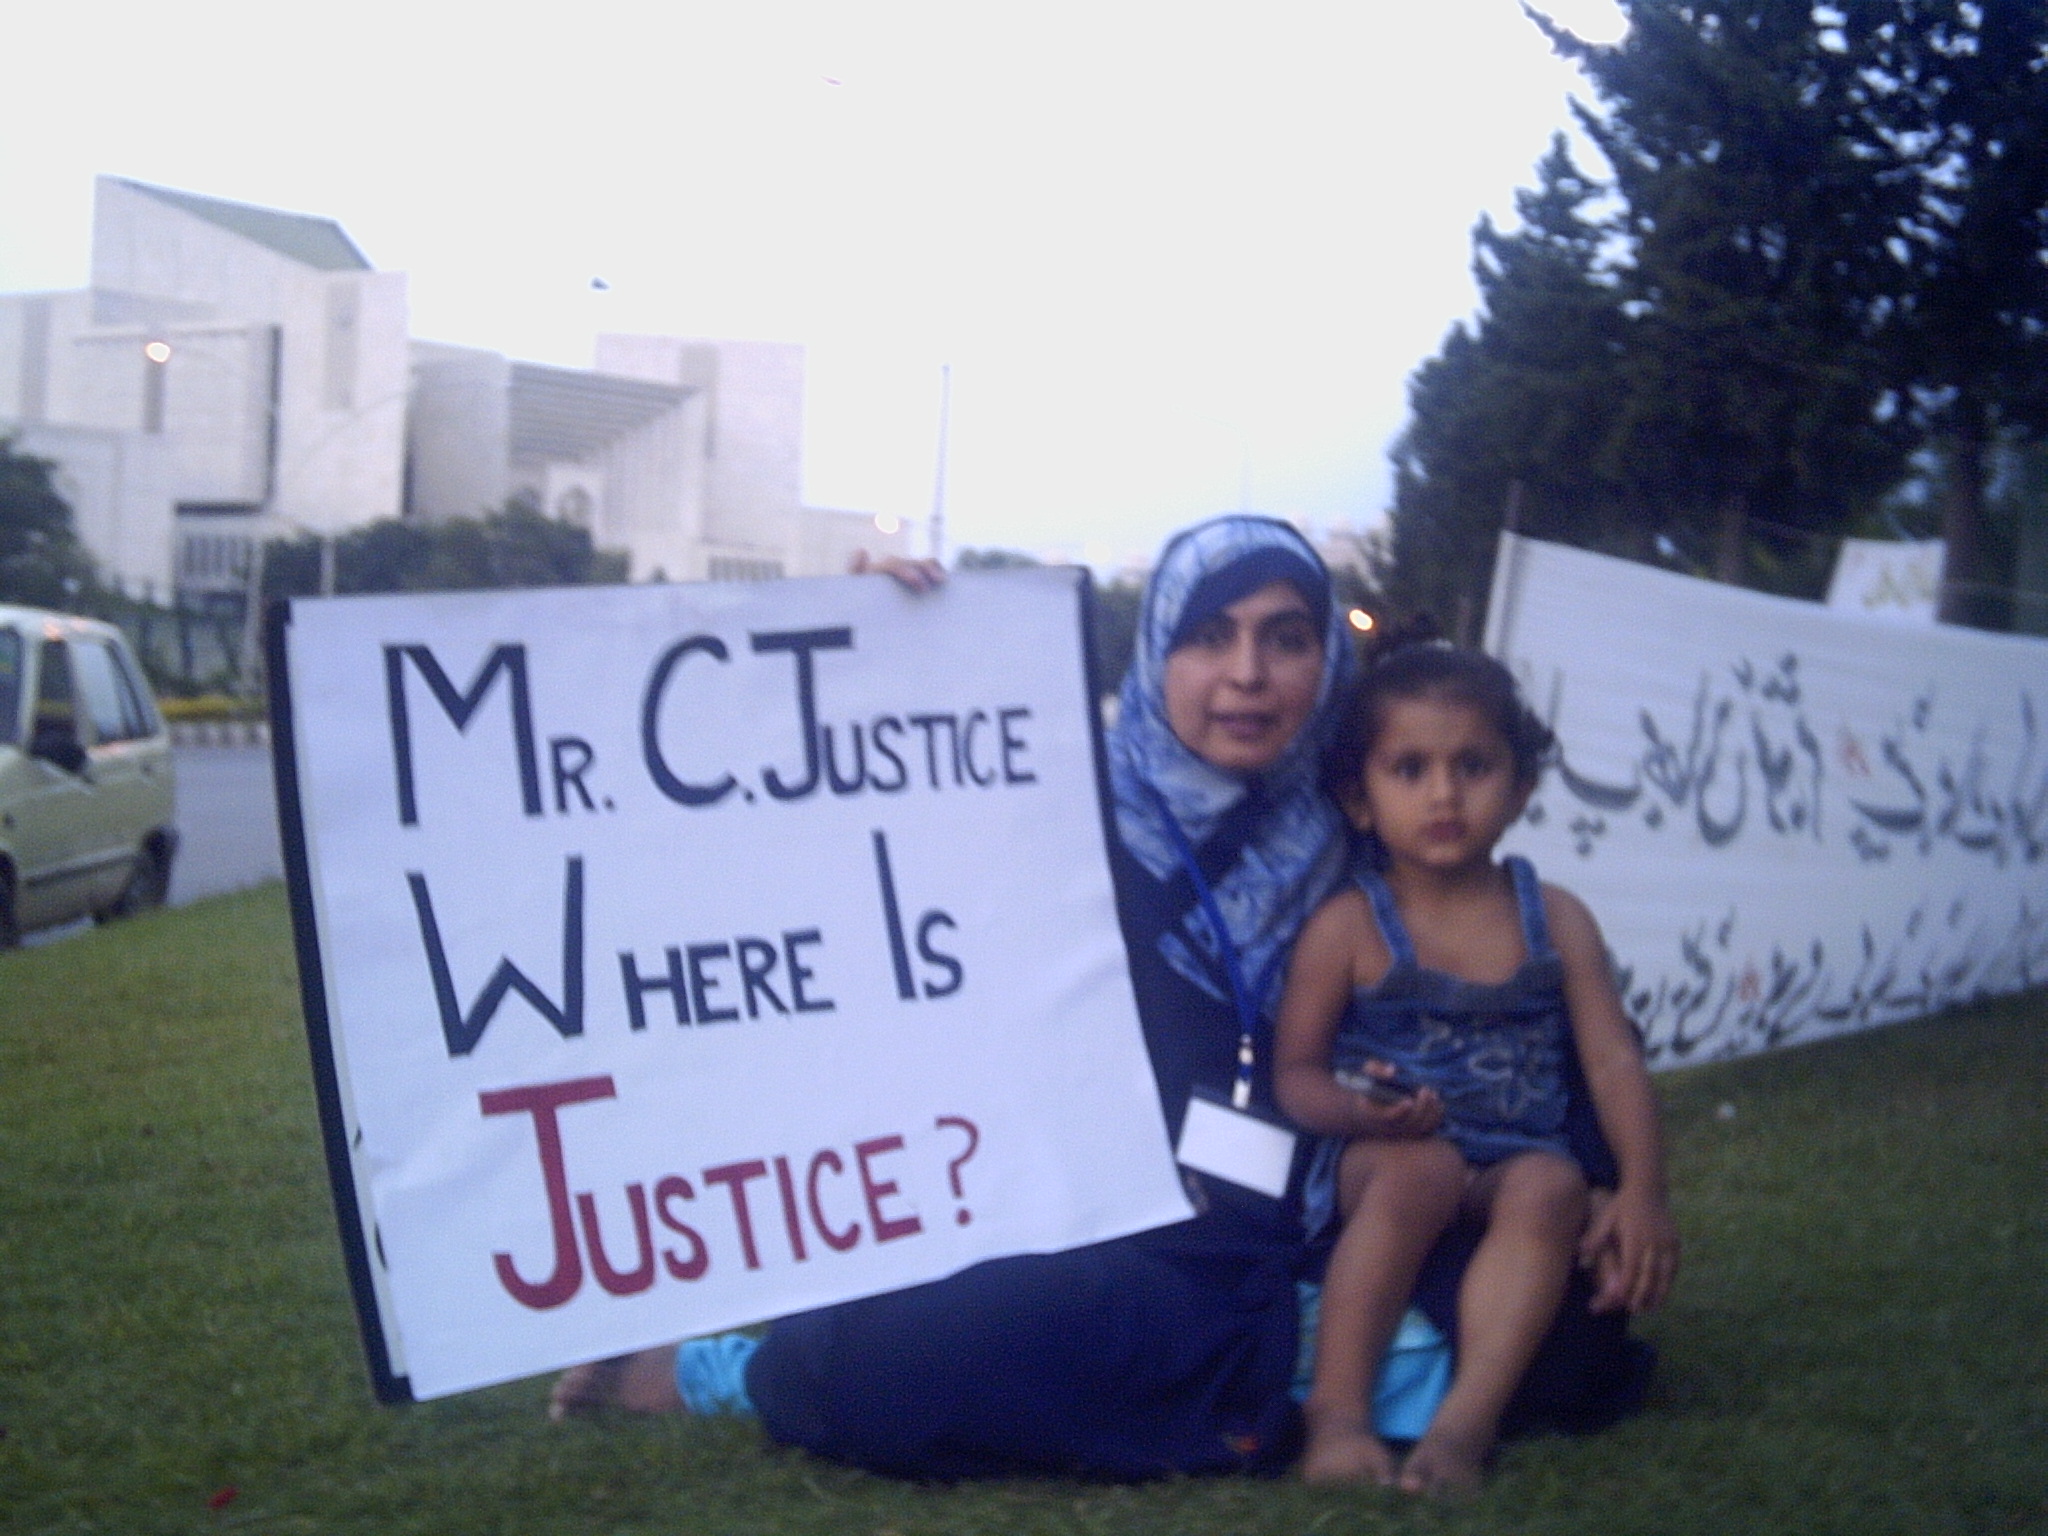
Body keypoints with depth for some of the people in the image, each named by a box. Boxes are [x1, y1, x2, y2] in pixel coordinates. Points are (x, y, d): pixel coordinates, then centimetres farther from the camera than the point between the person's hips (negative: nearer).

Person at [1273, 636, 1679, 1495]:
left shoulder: (1554, 921, 7)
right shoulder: (1348, 926, -1)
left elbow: (1613, 1060, 2)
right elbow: (1295, 1073, -2)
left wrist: (1642, 1192, -11)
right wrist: (1359, 1111, -25)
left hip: (1519, 1170, 2)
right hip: (1383, 1164, -2)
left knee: (1553, 1187, -31)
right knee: (1423, 1166, -36)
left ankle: (1469, 1418, -40)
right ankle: (1337, 1412, -34)